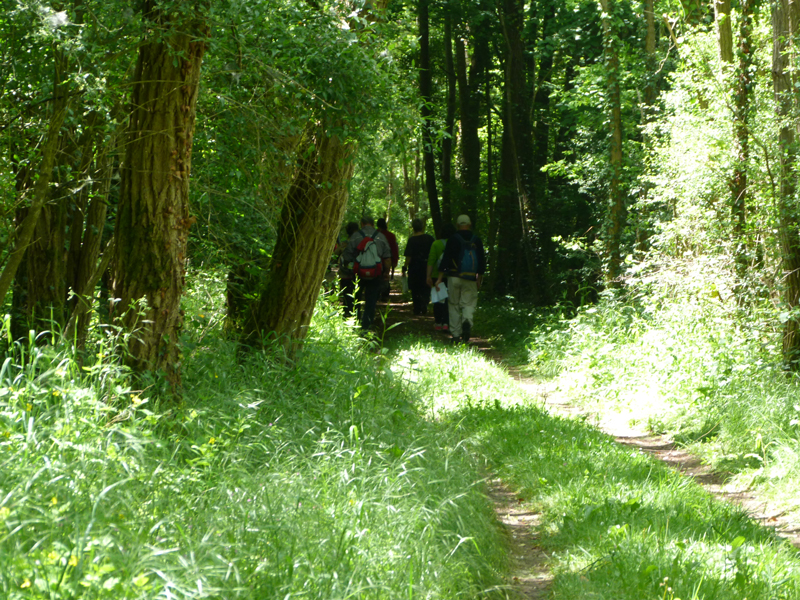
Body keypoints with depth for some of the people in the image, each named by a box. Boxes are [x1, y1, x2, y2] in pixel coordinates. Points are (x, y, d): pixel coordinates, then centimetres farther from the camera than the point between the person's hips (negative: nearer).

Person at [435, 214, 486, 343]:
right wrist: (479, 279, 18)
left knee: (454, 306, 7)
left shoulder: (453, 239, -2)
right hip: (470, 279, 1)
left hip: (454, 277, -1)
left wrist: (440, 278, -5)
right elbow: (482, 261, 9)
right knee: (469, 304, 6)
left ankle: (456, 335, 6)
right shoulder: (476, 240, 6)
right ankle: (468, 321, -26)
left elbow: (445, 259, -6)